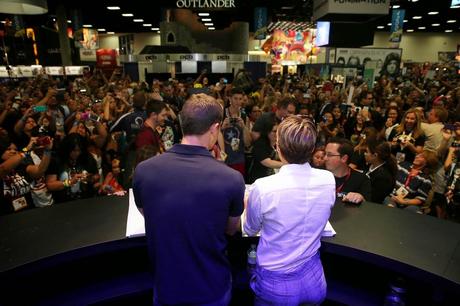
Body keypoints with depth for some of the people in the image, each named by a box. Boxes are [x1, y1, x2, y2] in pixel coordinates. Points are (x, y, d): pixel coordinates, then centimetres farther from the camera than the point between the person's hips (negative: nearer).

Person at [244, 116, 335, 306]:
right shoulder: (328, 180, -14)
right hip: (314, 279, 3)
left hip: (276, 285, -3)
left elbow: (250, 231, -6)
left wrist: (248, 206, 14)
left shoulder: (262, 187, -26)